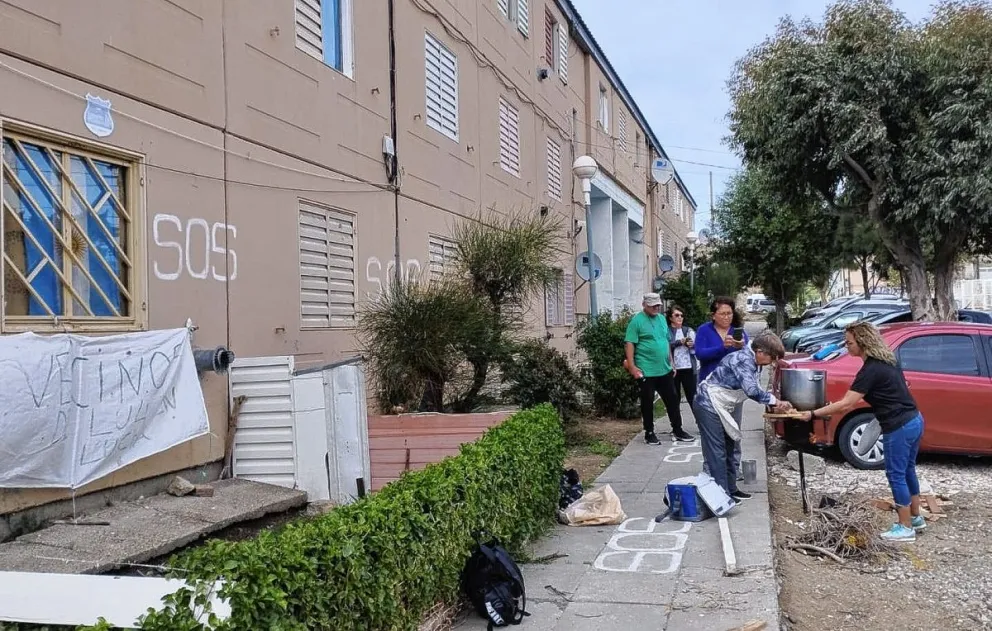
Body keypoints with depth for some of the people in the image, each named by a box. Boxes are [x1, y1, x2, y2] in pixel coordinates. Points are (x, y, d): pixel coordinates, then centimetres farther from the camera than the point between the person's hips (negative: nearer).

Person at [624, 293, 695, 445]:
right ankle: (649, 433, 15)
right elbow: (629, 344, -13)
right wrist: (632, 366, -19)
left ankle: (677, 430, 22)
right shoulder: (637, 320, -9)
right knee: (648, 402, 4)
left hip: (665, 370, 7)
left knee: (672, 399, 11)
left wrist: (671, 363, 18)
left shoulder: (662, 319, 12)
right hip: (646, 371, -7)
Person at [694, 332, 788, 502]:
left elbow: (755, 389, 14)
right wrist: (774, 401, -21)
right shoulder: (744, 360, -23)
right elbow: (751, 390, -33)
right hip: (709, 406, -10)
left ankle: (730, 489, 23)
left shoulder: (753, 362, 8)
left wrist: (774, 404, 1)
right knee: (717, 451, -7)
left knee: (729, 448, 15)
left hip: (720, 408, 11)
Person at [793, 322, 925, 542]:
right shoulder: (886, 361, 9)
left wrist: (813, 414, -19)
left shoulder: (871, 369, -19)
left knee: (896, 475, 2)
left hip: (899, 427, -10)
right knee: (907, 471, 22)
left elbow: (846, 404, -22)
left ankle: (905, 528, 11)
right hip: (914, 420, 10)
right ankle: (916, 517, 35)